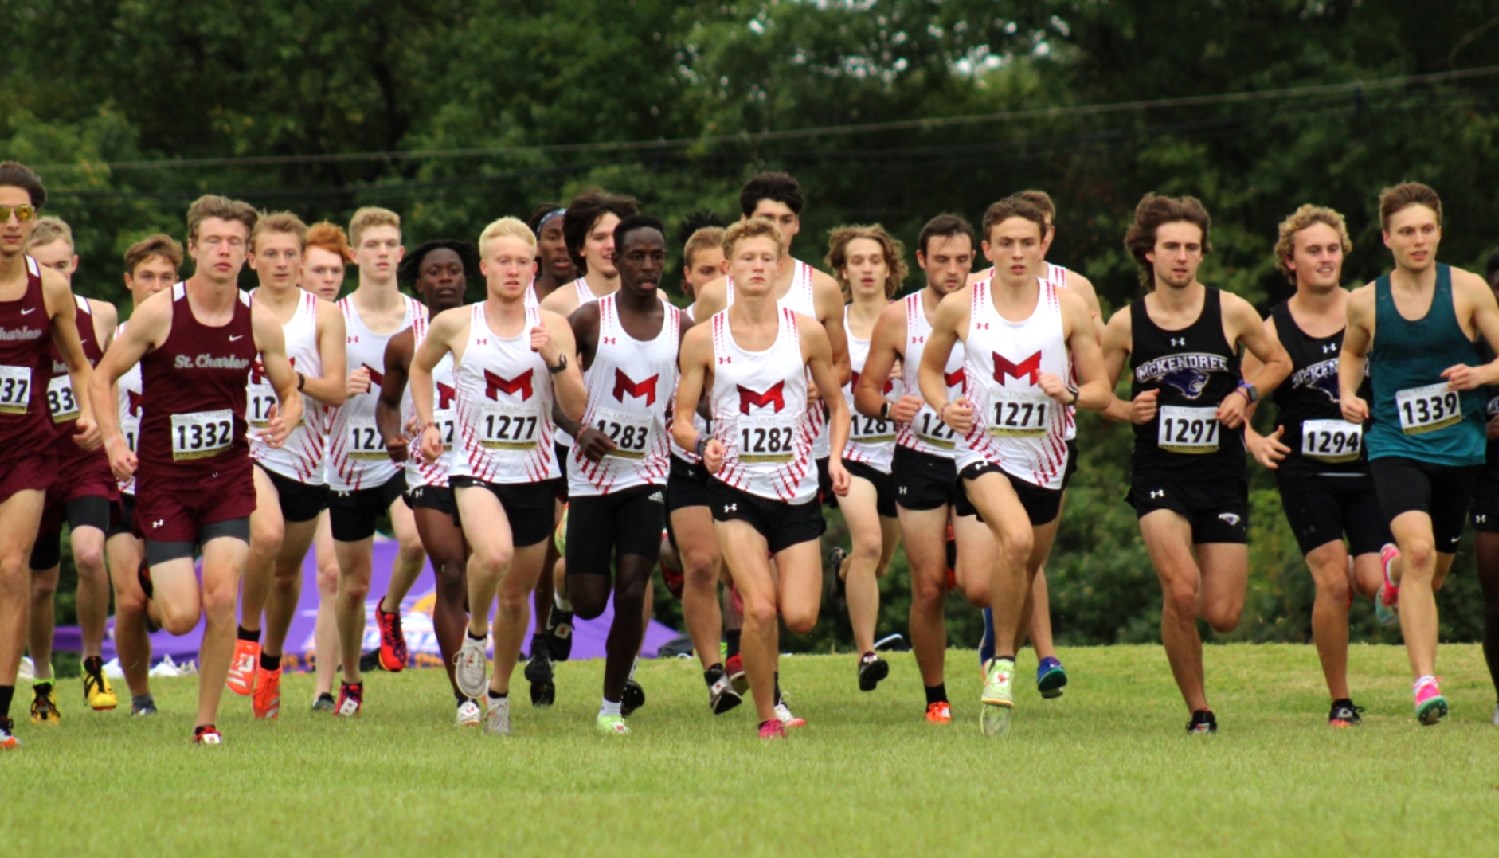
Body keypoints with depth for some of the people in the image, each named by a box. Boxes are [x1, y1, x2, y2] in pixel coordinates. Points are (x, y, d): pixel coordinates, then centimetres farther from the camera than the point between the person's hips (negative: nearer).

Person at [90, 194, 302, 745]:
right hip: (163, 478, -2)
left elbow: (291, 392, 12)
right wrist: (113, 441, -15)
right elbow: (102, 377, 0)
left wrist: (286, 420, -11)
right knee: (182, 617, -7)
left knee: (221, 600, -14)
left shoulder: (260, 323, -1)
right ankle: (150, 584, 31)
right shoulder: (158, 313, -9)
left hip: (228, 477, 2)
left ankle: (207, 722, 2)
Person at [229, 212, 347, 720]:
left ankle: (271, 662, 37)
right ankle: (247, 638, -8)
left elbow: (337, 390, -5)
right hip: (248, 447, -2)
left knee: (288, 571, 13)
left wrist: (292, 375, -21)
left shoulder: (324, 315, 3)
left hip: (305, 457, 2)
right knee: (267, 533, -30)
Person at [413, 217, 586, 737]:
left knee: (516, 595, 10)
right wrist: (427, 424, 10)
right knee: (494, 554, -32)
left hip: (535, 472, 2)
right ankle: (475, 632, -1)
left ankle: (499, 692, 33)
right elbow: (420, 367, 20)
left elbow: (576, 410, -5)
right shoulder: (454, 324, -1)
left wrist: (555, 358, -19)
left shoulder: (553, 328, 0)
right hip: (476, 466, -2)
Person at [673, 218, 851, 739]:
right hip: (736, 485, -2)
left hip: (797, 490, 2)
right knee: (761, 609, -17)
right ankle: (767, 715, 2)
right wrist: (700, 443, -19)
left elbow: (837, 405, 12)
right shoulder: (703, 339, -1)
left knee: (800, 617, -8)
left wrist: (835, 458, -4)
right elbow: (680, 418, 3)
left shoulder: (806, 333, 2)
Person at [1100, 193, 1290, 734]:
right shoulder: (1126, 324, -2)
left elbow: (1278, 361, 14)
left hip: (1222, 473, 2)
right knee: (1181, 592, -24)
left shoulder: (1231, 312, -2)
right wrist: (1127, 410, -12)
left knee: (1223, 616, -1)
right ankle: (1199, 711, -6)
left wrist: (1246, 394, -5)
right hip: (1158, 472, -2)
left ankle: (1182, 599, 37)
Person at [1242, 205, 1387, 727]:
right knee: (1333, 582, -14)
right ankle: (1340, 703, -1)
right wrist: (1254, 441, -17)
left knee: (1374, 583, -10)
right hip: (1306, 473, -1)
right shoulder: (1273, 330, -2)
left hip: (1370, 468, 1)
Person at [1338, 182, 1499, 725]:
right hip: (1395, 447, -1)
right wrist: (1349, 395, 2)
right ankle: (1425, 683, -23)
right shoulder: (1366, 303, 0)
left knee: (1432, 574, 14)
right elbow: (1351, 353, 20)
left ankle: (1395, 570, 54)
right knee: (1418, 548, -25)